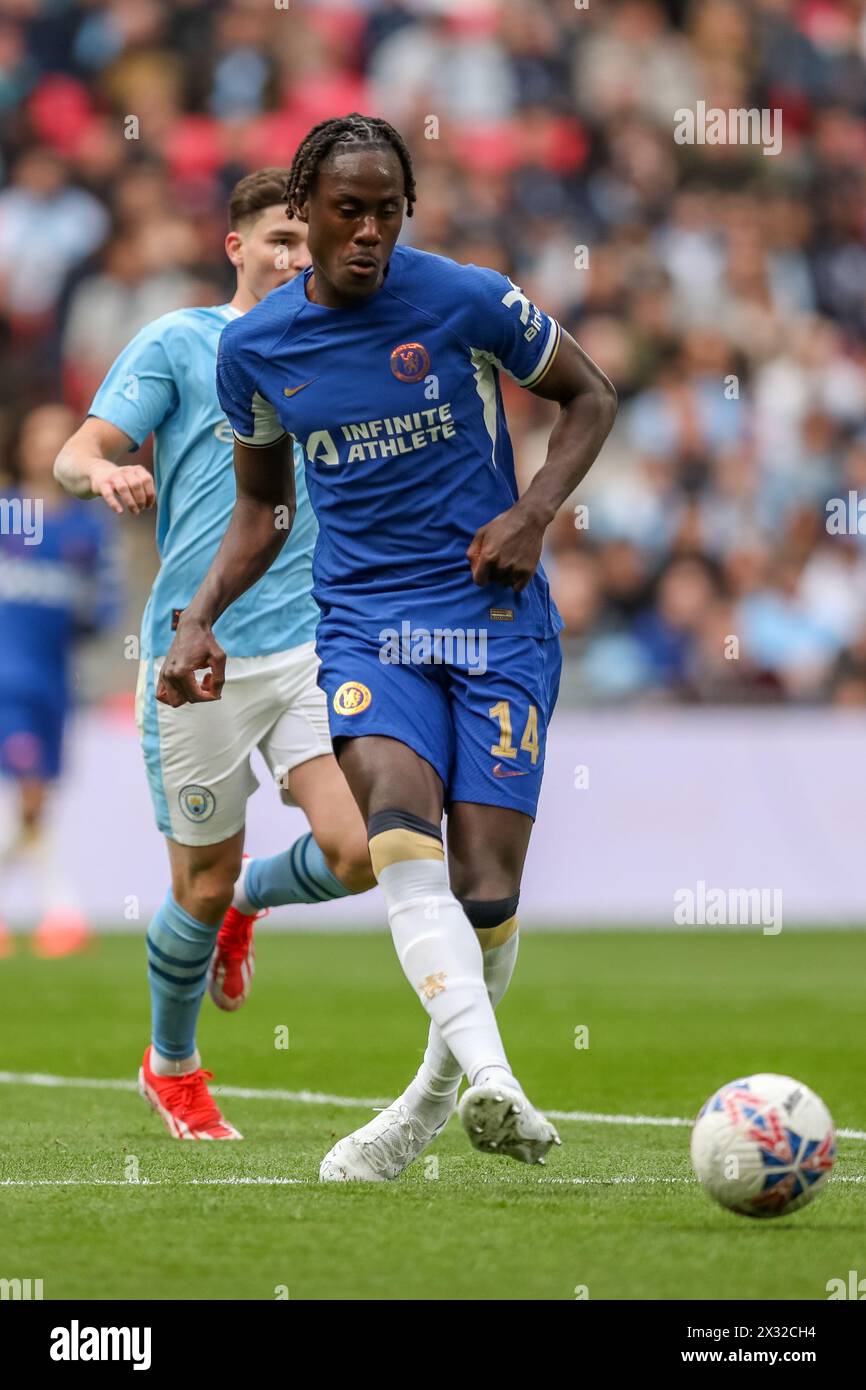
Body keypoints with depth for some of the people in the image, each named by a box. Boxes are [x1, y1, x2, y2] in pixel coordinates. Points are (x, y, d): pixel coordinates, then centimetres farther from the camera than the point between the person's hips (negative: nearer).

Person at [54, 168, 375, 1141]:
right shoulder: (177, 342, 2)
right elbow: (75, 456, -5)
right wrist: (106, 473, -28)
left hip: (312, 641, 4)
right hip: (201, 651, -3)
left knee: (359, 853, -15)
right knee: (204, 886, 2)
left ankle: (246, 902, 20)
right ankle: (172, 1068, 29)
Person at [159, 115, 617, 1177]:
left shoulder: (467, 302, -5)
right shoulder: (253, 348, 4)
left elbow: (589, 395, 9)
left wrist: (534, 512, -7)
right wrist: (200, 618, 6)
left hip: (497, 619, -1)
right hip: (364, 622, 1)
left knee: (484, 894, -8)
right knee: (399, 824, -29)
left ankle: (432, 1098, 20)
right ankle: (490, 1078, -42)